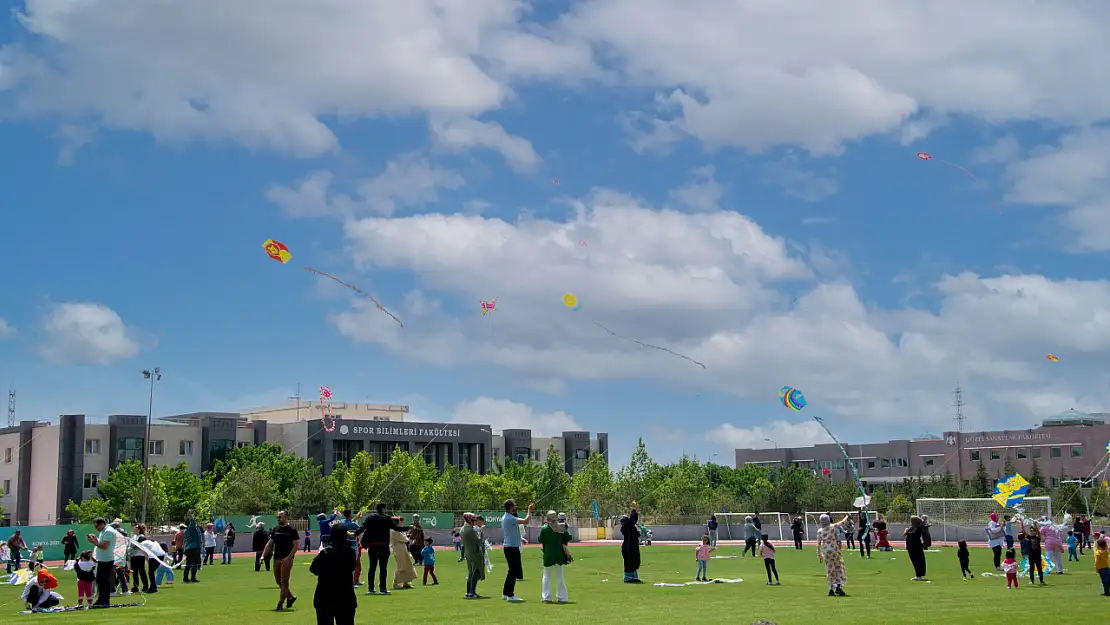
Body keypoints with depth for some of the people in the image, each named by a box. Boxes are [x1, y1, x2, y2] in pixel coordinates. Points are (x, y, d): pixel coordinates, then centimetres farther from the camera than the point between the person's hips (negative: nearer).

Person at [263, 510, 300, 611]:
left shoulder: (292, 530, -6)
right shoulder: (275, 530, 12)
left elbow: (296, 546, -9)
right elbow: (270, 544, 14)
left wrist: (288, 557, -19)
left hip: (287, 559, -7)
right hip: (276, 559, 7)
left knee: (284, 582, -6)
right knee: (278, 581, 11)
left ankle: (280, 604, -3)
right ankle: (290, 597, 28)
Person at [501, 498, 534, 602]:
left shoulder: (504, 518, 13)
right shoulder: (510, 518, -19)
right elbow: (526, 521, -26)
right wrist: (529, 510, -11)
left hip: (508, 547, 10)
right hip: (512, 548, -10)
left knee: (512, 571, 16)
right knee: (514, 571, -5)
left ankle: (505, 593, 20)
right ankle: (510, 595, -2)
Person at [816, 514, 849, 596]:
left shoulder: (819, 531, 0)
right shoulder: (833, 527, -6)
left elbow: (818, 544, 2)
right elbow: (842, 522, 11)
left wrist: (819, 555, 10)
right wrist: (846, 517, 31)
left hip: (825, 551, 2)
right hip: (834, 549, -2)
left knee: (829, 570, 10)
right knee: (838, 568, 7)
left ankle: (831, 589, 8)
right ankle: (838, 586, -6)